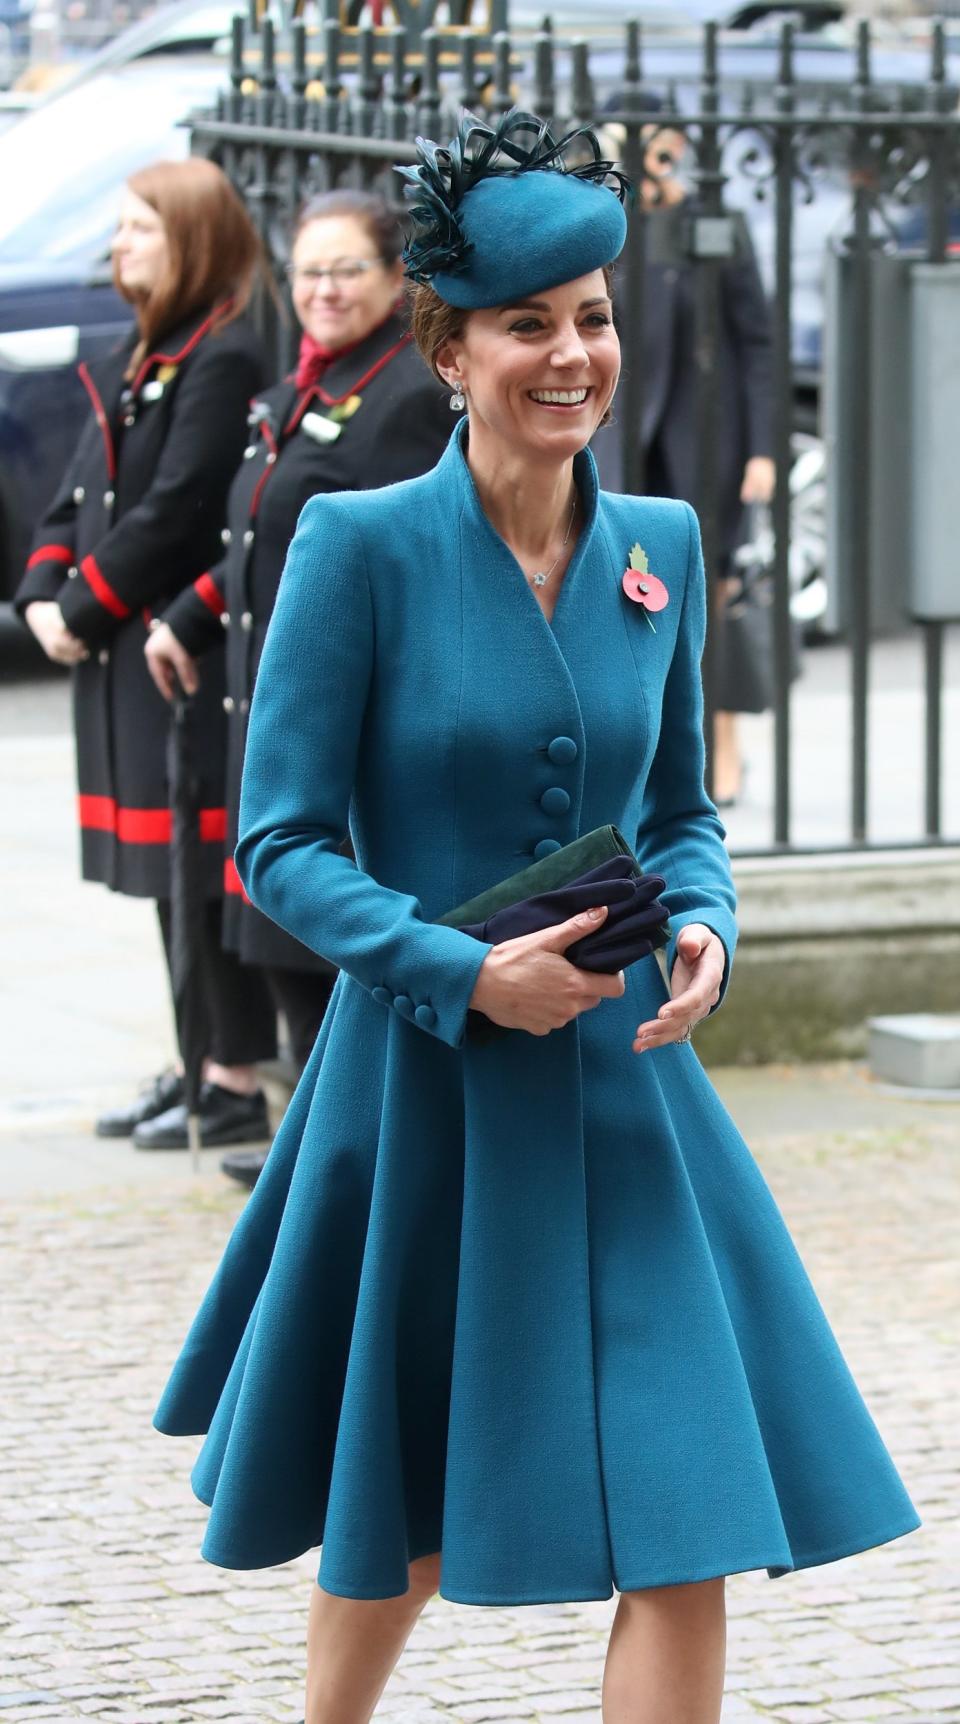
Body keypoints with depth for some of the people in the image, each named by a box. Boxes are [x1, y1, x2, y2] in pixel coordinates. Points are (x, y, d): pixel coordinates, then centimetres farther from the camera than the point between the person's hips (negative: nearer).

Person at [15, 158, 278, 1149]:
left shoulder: (226, 358, -13)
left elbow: (178, 508, -18)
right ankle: (200, 1064, 21)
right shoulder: (129, 363, 16)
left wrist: (86, 608, -14)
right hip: (121, 656, 9)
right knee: (164, 874, 13)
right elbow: (80, 491, 16)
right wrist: (44, 593, 1)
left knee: (208, 871, -5)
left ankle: (236, 1085, 0)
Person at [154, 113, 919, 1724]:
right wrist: (465, 972, -21)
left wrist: (703, 928, -7)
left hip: (621, 1089, 3)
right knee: (398, 1530, 14)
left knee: (687, 1527, -5)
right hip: (422, 1094, -3)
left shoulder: (661, 547, 4)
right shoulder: (360, 545, -10)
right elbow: (279, 844, -10)